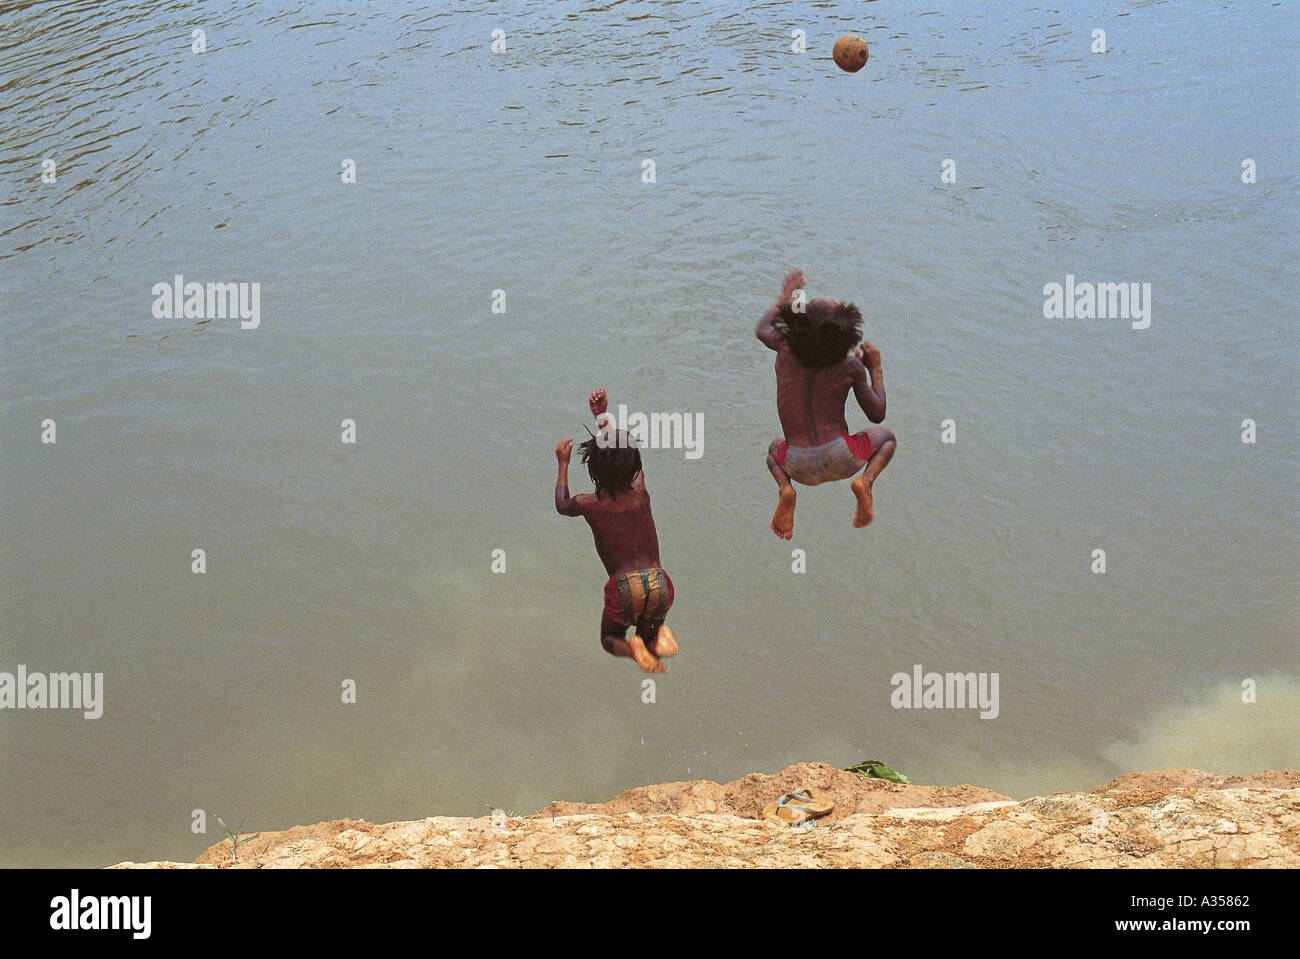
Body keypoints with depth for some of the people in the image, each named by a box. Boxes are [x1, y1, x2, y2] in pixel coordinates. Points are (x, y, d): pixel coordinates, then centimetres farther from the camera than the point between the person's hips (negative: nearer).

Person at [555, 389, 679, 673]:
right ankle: (658, 633, -7)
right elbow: (621, 452, 22)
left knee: (610, 639, 27)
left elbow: (561, 506, 21)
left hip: (623, 589, -2)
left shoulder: (589, 505, -6)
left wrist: (563, 464, 31)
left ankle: (633, 648, -9)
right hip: (659, 584, 2)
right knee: (648, 634, 30)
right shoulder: (640, 489, 0)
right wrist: (603, 415, 29)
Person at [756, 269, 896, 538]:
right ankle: (865, 480, -4)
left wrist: (785, 296, 33)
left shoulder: (785, 350, -5)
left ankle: (784, 487, 2)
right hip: (840, 461, -1)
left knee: (775, 447, 38)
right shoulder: (851, 367, -9)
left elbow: (762, 330, 21)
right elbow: (877, 415, 4)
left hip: (801, 467, 2)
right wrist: (876, 370, 15)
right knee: (886, 437, 28)